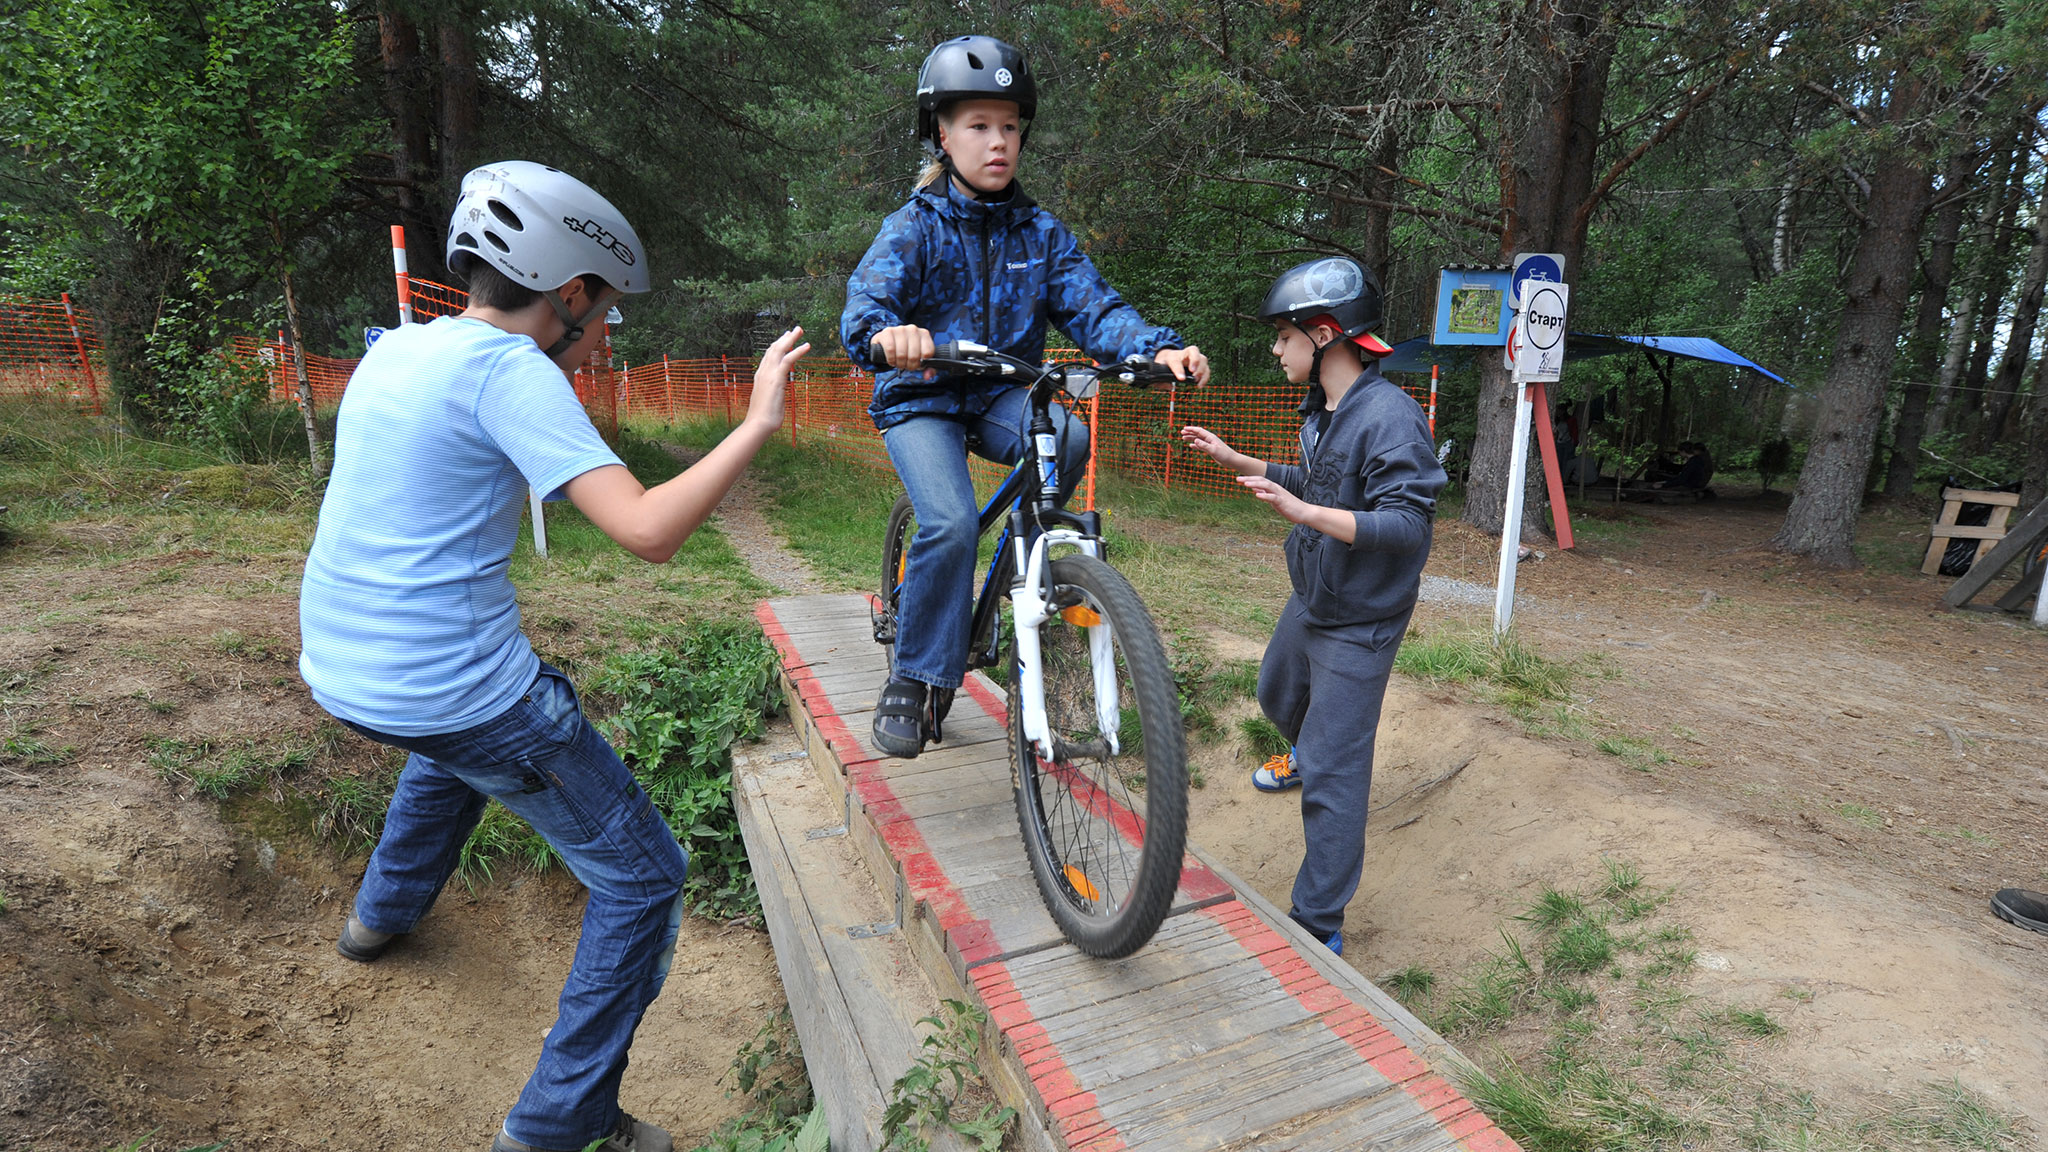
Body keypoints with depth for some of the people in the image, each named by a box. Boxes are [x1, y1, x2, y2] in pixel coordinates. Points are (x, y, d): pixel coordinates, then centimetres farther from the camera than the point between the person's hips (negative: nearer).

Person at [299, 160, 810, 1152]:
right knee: (642, 879, 5)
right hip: (455, 688, -9)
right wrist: (756, 424, -19)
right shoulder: (508, 367, -17)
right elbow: (646, 530, -27)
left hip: (336, 670, 9)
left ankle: (383, 909, 57)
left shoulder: (394, 349, 8)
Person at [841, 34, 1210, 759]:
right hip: (921, 400, -3)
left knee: (1067, 433, -30)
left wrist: (1158, 347, -29)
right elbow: (864, 305, -24)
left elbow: (1092, 306, -9)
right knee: (951, 523, -27)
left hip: (1001, 396, 3)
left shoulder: (1039, 232, 3)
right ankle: (917, 680, -8)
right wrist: (886, 335, -50)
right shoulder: (914, 226, -7)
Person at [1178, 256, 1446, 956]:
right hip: (1309, 600, 9)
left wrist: (1306, 514, -43)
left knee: (1333, 778, -4)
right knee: (1278, 696, 32)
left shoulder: (1391, 416, -25)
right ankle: (1304, 754, 66)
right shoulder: (1322, 408, 4)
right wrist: (1232, 460, 16)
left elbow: (1407, 523, -31)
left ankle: (1318, 926, 9)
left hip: (1358, 625, -9)